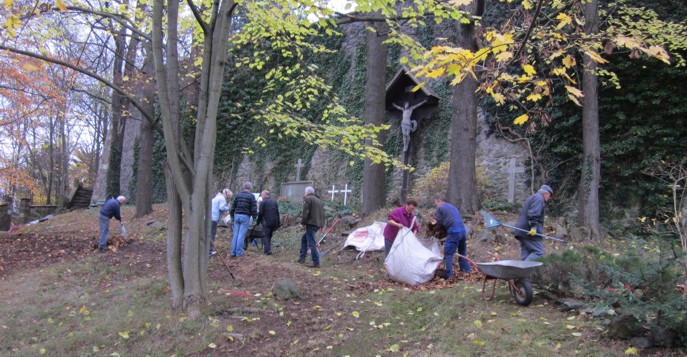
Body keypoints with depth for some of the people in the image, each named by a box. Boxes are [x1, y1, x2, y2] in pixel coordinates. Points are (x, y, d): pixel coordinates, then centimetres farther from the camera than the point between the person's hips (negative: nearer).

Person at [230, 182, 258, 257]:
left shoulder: (238, 195, 11)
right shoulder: (251, 196, -3)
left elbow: (233, 206, 12)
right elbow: (254, 208, -7)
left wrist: (232, 216, 19)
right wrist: (255, 217, 2)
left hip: (237, 215, 4)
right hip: (245, 217, -4)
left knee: (235, 234, 9)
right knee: (241, 235, -3)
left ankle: (233, 252, 8)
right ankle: (239, 252, -1)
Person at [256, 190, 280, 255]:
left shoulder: (262, 202, -4)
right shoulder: (274, 202, 16)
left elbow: (260, 213, -8)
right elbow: (277, 213, 16)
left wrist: (258, 222, 2)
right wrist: (278, 224, 18)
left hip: (266, 222, -6)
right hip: (274, 222, 6)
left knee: (265, 236, -2)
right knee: (269, 236, 16)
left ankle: (267, 250, -14)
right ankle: (268, 249, 16)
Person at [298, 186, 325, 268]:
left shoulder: (307, 199, -6)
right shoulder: (318, 200, 21)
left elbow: (305, 212, -14)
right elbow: (322, 213, 19)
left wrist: (303, 222, -6)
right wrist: (322, 223, 19)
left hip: (311, 224, -9)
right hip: (318, 224, 9)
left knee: (311, 243, -8)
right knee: (304, 239, 22)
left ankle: (316, 263, -12)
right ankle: (302, 258, 22)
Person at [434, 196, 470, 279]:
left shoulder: (440, 208, 3)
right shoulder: (453, 206, 26)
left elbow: (439, 222, 1)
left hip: (453, 232, -8)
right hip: (463, 230, 8)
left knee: (448, 253, -4)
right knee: (462, 252, 21)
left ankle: (448, 275, -7)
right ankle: (466, 271, 25)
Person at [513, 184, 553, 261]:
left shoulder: (531, 198, 27)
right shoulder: (539, 198, -4)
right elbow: (533, 214, -19)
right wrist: (534, 226, -24)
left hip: (522, 231, 10)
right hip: (531, 232, -10)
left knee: (526, 254, 7)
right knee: (539, 253, -12)